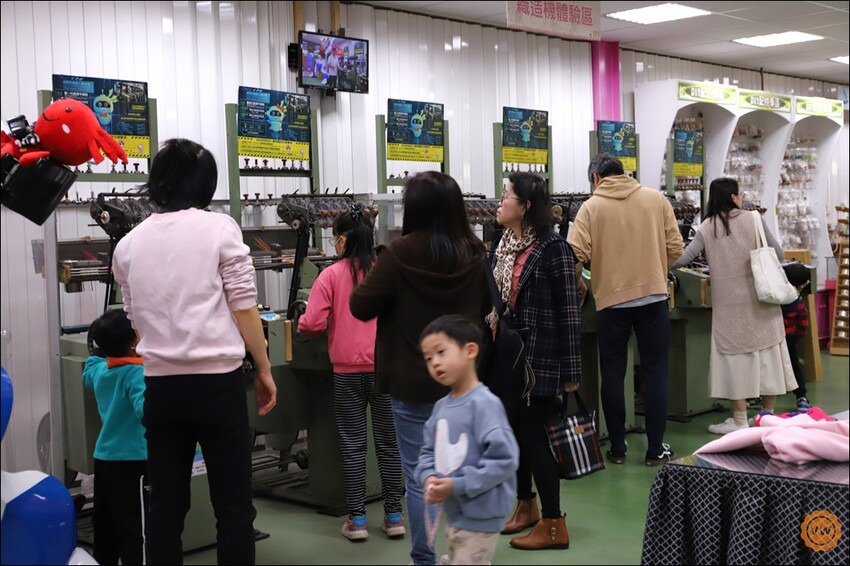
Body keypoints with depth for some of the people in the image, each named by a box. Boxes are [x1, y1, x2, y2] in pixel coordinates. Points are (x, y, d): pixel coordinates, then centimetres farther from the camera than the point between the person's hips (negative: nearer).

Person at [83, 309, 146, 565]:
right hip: (132, 458, -8)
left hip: (103, 456, 8)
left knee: (104, 523, 17)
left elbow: (87, 376, 30)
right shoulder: (136, 372, -19)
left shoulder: (98, 368, 6)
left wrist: (101, 347, 33)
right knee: (131, 526, -5)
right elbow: (144, 409, -32)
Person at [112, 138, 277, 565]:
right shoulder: (219, 228, -4)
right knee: (233, 504, 5)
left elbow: (135, 321, 15)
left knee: (165, 505, 11)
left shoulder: (129, 244, 8)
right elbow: (244, 307, -6)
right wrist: (264, 370, 3)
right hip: (217, 381, -4)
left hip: (159, 385, 4)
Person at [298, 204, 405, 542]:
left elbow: (311, 325, -11)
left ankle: (357, 519, 11)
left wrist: (301, 323, 12)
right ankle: (394, 516, 17)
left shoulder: (332, 275, -7)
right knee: (388, 442, 10)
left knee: (353, 444, 8)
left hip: (348, 371, -1)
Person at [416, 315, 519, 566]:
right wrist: (429, 478, -7)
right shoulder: (441, 406, 4)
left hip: (480, 514, -8)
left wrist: (458, 485, -23)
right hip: (453, 511, 8)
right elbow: (428, 451, 14)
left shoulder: (484, 403, -20)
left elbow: (504, 460, -24)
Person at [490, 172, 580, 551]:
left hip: (538, 357, -7)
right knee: (514, 432, 14)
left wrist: (570, 368, -13)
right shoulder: (501, 246, 8)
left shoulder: (552, 247, -13)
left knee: (532, 435, -4)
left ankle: (554, 526, 7)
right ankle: (526, 507, 31)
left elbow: (569, 310, -13)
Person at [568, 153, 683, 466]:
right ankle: (655, 448, 10)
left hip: (611, 299, -1)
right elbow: (675, 247, 2)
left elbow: (575, 254, -12)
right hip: (654, 296, 1)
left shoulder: (591, 207, -3)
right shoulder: (656, 199, 4)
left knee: (613, 374, 9)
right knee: (654, 372, 8)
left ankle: (617, 447, 15)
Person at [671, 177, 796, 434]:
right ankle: (768, 415, 20)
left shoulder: (708, 227, -2)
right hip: (761, 297, 1)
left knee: (736, 354, 4)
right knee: (767, 351, 11)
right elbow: (778, 254, 2)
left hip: (731, 302, -1)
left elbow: (684, 257, -9)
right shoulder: (753, 220, 0)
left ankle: (740, 421, 4)